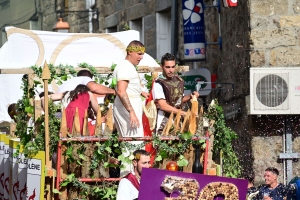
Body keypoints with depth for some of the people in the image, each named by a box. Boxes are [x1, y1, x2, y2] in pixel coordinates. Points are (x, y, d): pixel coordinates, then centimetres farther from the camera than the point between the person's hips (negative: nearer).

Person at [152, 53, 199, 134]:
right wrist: (183, 113, -18)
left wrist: (190, 97, 4)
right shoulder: (158, 84, -10)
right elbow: (163, 106, -15)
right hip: (164, 120, -5)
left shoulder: (179, 81, 10)